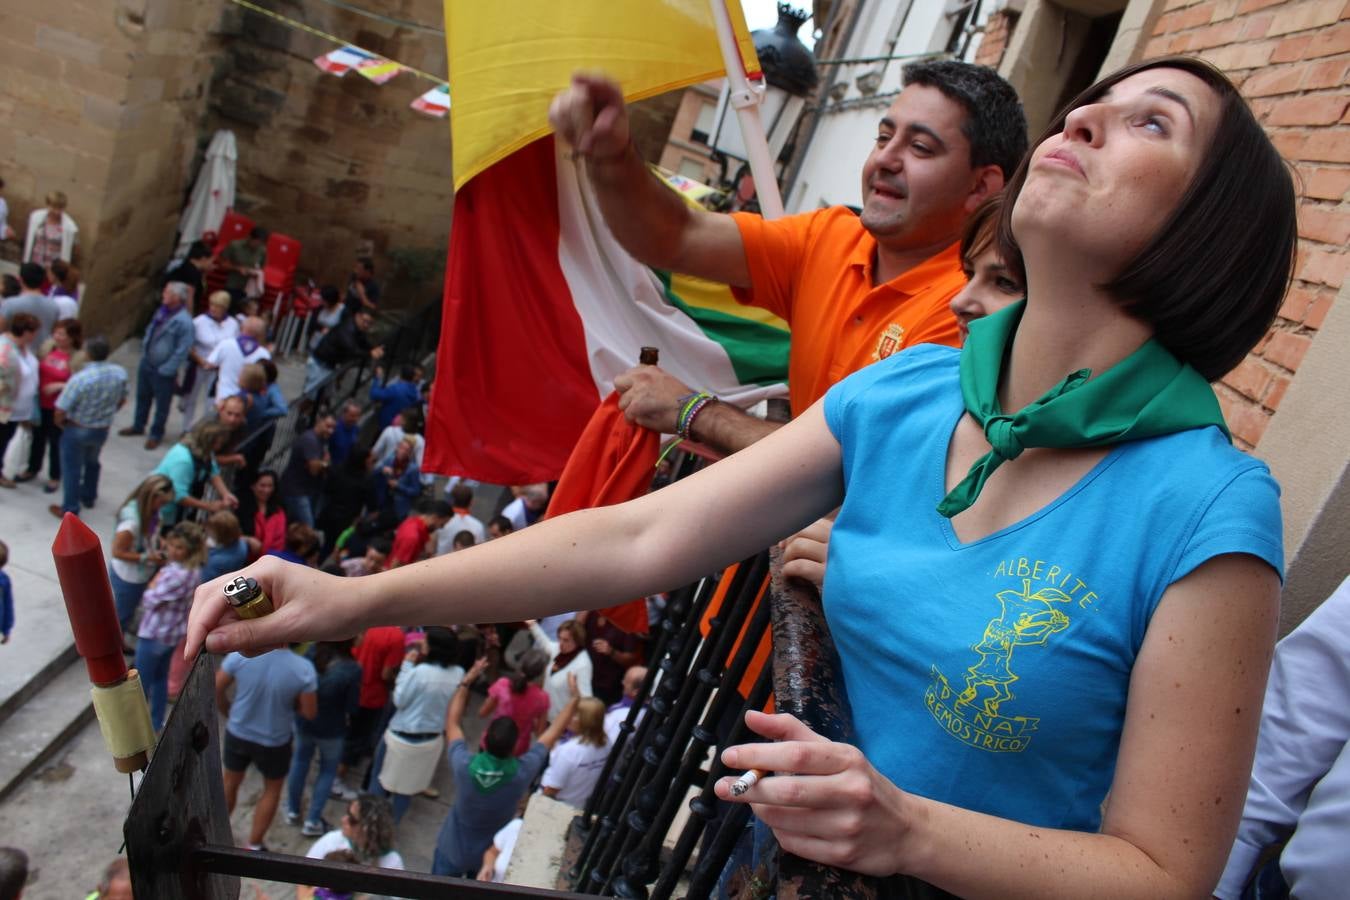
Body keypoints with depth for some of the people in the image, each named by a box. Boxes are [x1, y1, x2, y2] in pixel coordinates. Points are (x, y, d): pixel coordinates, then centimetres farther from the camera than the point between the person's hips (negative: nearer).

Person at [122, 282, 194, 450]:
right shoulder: (162, 311, 1)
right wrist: (145, 347, 10)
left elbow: (182, 350, -23)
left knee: (162, 404, 9)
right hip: (146, 362, 8)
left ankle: (156, 434, 27)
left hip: (163, 370, -8)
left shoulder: (183, 321, -25)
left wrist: (167, 370, -19)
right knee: (142, 396, 24)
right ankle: (138, 426, 44)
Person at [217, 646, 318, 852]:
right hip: (274, 742, -2)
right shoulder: (303, 668, -27)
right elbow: (310, 712, -16)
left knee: (230, 782, 27)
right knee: (273, 789, 24)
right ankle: (253, 846, 34)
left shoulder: (240, 655, -23)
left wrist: (229, 713, 10)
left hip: (238, 733, 2)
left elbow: (216, 690, -8)